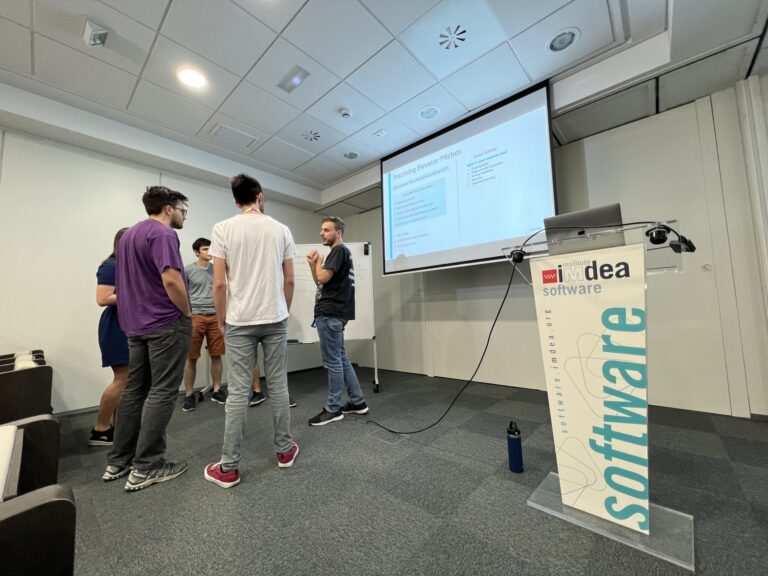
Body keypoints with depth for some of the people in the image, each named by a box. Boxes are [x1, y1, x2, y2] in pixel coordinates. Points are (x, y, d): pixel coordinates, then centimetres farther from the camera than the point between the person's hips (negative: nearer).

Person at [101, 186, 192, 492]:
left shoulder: (128, 234, 18)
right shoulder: (162, 234, -14)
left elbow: (126, 282, 22)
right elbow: (171, 279, -26)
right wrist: (187, 313, -13)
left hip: (136, 324, 10)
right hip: (166, 323, -10)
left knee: (134, 389, 15)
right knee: (161, 392, -2)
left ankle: (118, 461, 24)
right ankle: (145, 467, 7)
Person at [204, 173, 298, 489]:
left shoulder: (223, 229, -3)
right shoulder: (281, 229, 3)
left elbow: (219, 283, -6)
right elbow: (289, 280, 4)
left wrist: (221, 320, 7)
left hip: (240, 322, -1)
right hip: (276, 319, 2)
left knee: (238, 391, 5)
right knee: (278, 386, 11)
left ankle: (229, 467, 16)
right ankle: (285, 450, 26)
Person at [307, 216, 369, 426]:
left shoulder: (339, 250, -8)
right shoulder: (338, 252, 21)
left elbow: (323, 278, -18)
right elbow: (320, 283, 21)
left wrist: (319, 261, 0)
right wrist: (312, 264, 7)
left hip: (330, 314, -10)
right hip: (332, 313, 10)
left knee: (332, 362, -3)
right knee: (341, 359, 13)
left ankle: (333, 409, 9)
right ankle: (358, 402, 22)